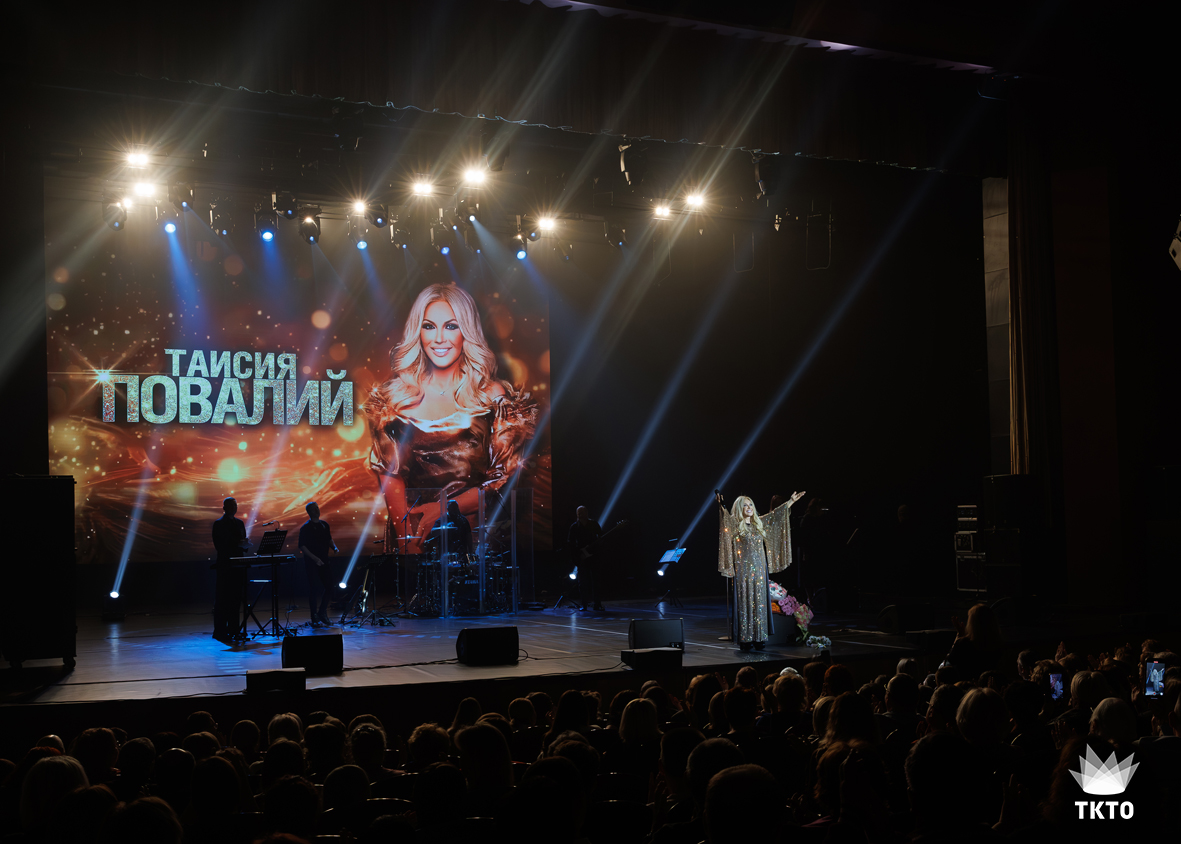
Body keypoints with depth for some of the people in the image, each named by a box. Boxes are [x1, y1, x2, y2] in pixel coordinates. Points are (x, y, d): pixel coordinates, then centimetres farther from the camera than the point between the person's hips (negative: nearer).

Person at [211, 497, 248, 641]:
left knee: (236, 597, 7)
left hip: (237, 564, 6)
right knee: (222, 598, -4)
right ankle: (220, 631, -1)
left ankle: (233, 630, 13)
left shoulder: (240, 523, 15)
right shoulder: (218, 524, -4)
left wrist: (245, 546, -5)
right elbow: (218, 545, -11)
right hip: (224, 565, -6)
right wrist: (236, 544, -22)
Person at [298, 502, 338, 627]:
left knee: (328, 588, 7)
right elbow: (302, 546, -12)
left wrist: (334, 548, 3)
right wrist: (314, 558, -21)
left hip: (324, 562, 6)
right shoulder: (305, 528, -9)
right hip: (312, 564, -6)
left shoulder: (324, 525, 11)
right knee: (314, 590, -4)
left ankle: (322, 614, 22)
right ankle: (315, 619, 3)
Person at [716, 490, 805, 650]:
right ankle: (745, 640, -1)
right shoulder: (735, 524, -2)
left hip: (760, 569, 5)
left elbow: (776, 514, 22)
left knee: (760, 603, 4)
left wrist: (791, 501, 27)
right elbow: (725, 517, -21)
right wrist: (721, 506, -41)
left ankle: (759, 639, 8)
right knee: (745, 603, -4)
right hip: (743, 570, -5)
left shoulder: (759, 523, 13)